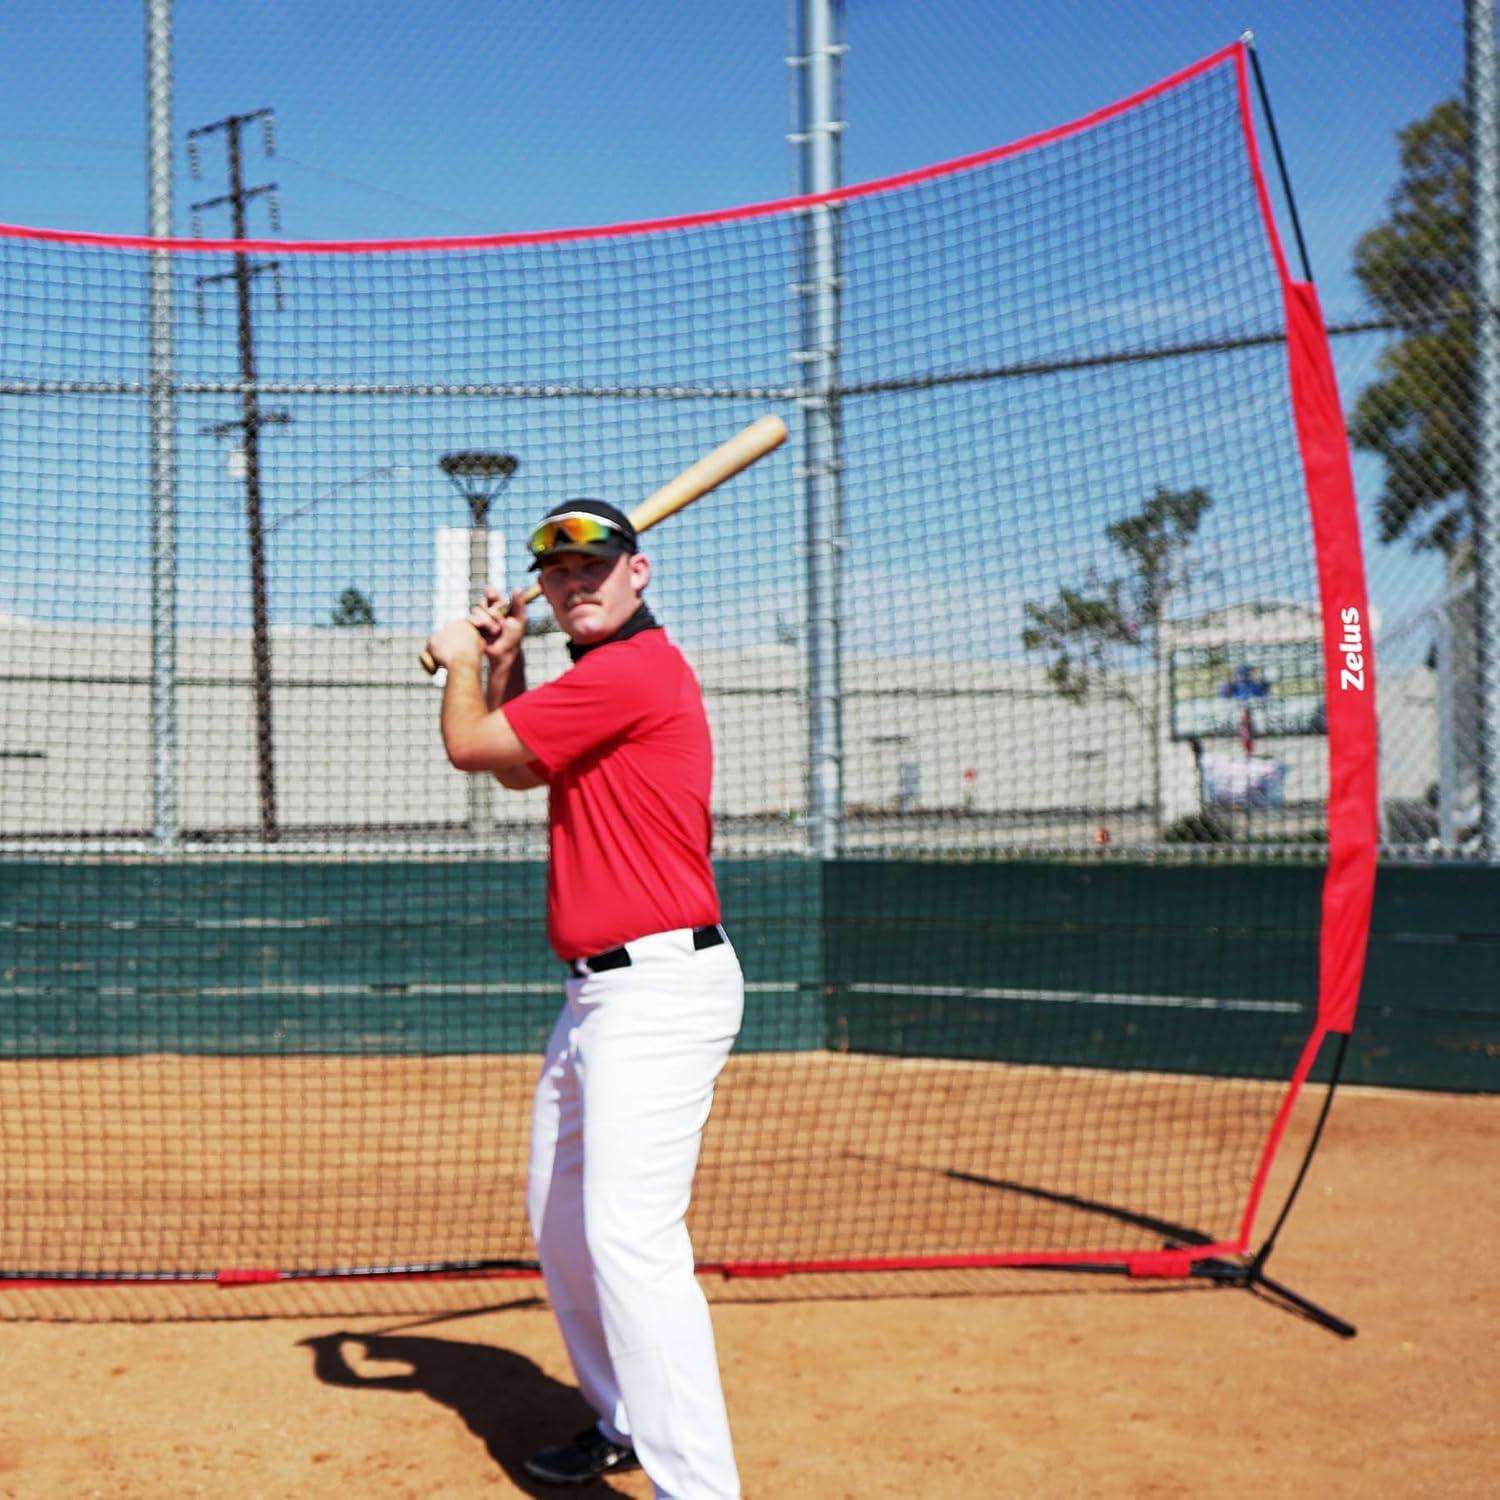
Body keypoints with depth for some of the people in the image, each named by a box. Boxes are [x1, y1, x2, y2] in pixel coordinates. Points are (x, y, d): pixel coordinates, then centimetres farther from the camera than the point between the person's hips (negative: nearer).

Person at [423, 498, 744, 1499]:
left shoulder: (635, 670, -16)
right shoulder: (605, 673, 17)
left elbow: (469, 745, -11)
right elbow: (517, 770, 30)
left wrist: (461, 663, 10)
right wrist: (502, 662, 16)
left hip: (658, 992, -11)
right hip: (599, 994, 11)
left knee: (628, 1236, -21)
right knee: (560, 1219, 21)